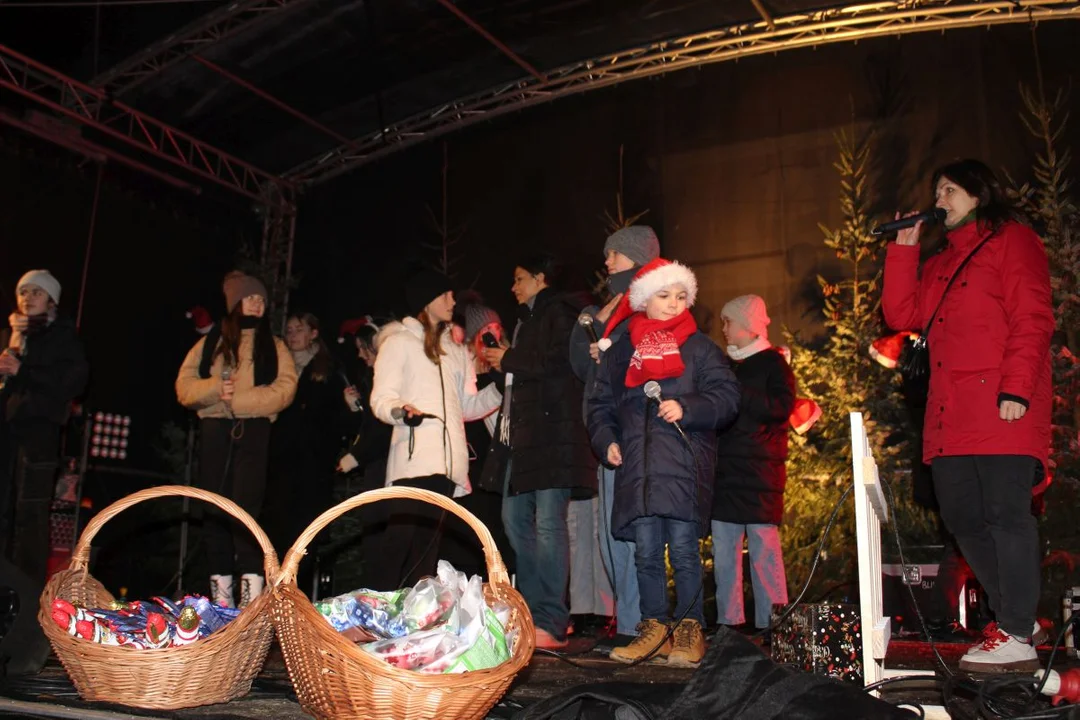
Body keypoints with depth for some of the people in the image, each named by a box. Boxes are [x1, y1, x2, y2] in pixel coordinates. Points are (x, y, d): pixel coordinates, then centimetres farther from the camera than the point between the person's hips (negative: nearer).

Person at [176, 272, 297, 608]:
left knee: (247, 506, -14)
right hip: (214, 431, 3)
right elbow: (184, 387, 8)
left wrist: (238, 399, -12)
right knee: (215, 511, 3)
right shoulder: (210, 343, 17)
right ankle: (220, 592, 10)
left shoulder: (274, 346, 13)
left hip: (254, 432, -2)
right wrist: (214, 388, -11)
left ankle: (252, 591, -16)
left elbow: (284, 389, -2)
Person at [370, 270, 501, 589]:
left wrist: (500, 387, 6)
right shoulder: (400, 343, 9)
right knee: (401, 542, -14)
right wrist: (400, 411, -23)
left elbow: (469, 405, 22)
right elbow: (381, 399, -1)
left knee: (428, 547, 3)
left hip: (448, 464, 5)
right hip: (413, 460, -5)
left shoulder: (457, 352, 27)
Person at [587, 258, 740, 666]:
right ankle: (654, 628, 15)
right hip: (636, 466, 3)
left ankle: (690, 630, 5)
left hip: (685, 464, -3)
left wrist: (686, 408, -12)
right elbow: (600, 403, 21)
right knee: (646, 551, 5)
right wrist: (606, 440, 7)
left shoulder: (699, 348, 8)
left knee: (684, 549, -5)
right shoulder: (620, 350, 17)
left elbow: (727, 396, 1)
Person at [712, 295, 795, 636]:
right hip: (725, 472, 6)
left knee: (764, 549, -6)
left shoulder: (773, 362, 2)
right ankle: (728, 623, 10)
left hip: (760, 473, -6)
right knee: (723, 551, 4)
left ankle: (771, 625, -1)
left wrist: (736, 393, -15)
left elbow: (782, 407, -13)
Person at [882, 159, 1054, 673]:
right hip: (951, 417, 8)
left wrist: (1015, 389, -17)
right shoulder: (940, 264, 26)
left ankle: (1016, 639, -4)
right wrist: (903, 248, 12)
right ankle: (1014, 616, 20)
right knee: (962, 517, 7)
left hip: (1001, 407, -8)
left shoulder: (1012, 241, 4)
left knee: (1005, 513, -9)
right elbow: (902, 315, 14)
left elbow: (1032, 320, -6)